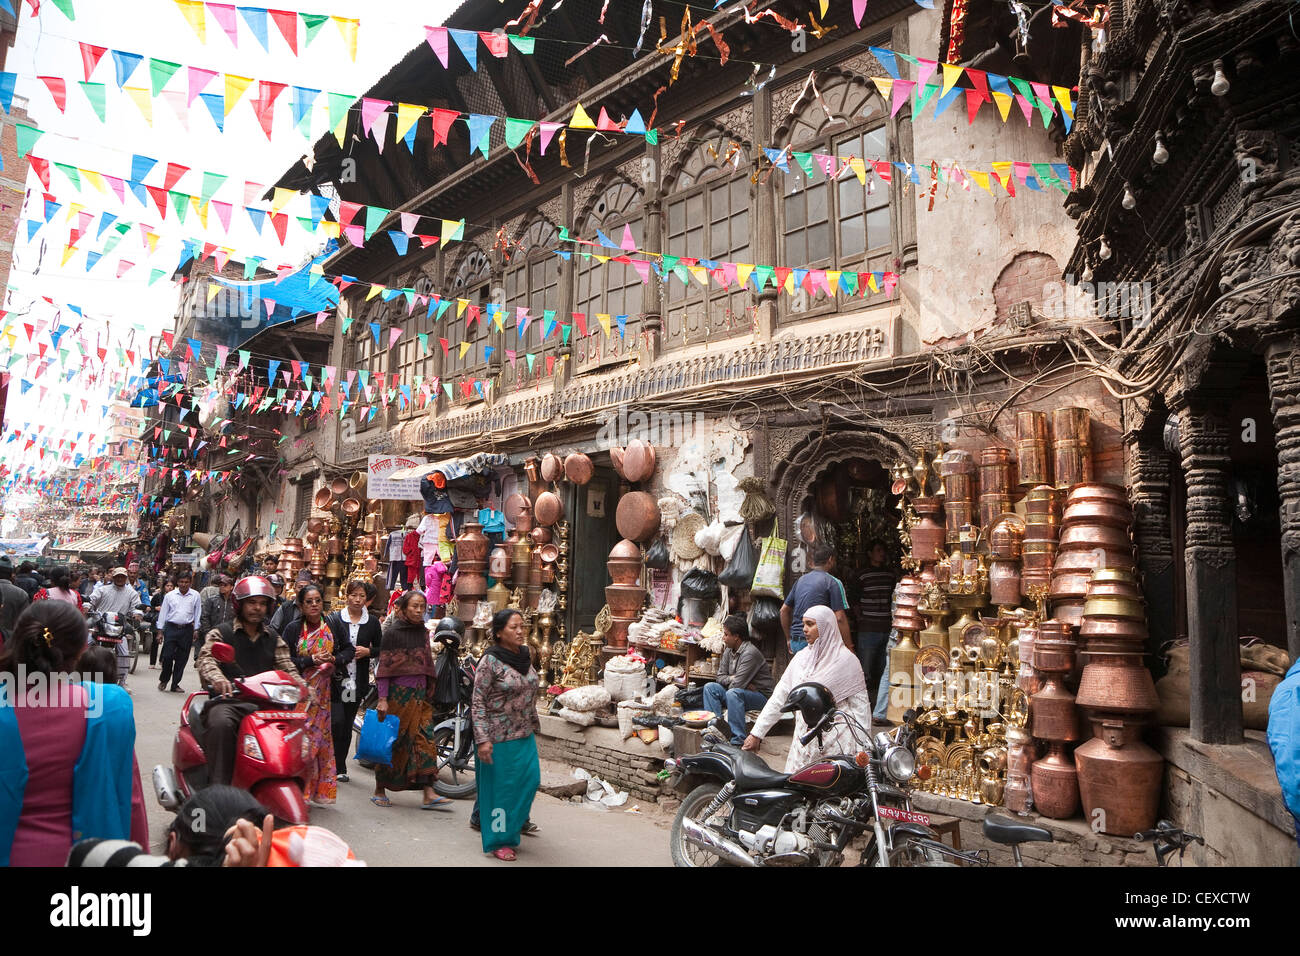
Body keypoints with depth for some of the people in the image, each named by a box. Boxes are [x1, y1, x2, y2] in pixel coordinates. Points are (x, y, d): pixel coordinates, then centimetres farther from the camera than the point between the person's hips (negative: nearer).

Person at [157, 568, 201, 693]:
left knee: (182, 659, 4)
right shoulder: (170, 595, 5)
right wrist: (160, 630, 6)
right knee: (167, 656, -5)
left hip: (187, 629, 0)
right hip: (171, 628, 0)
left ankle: (175, 684, 15)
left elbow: (197, 613, 8)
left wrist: (196, 629, 5)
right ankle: (163, 680, 18)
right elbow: (163, 613, 9)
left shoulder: (195, 595, 5)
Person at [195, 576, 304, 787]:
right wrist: (218, 679, -33)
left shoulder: (273, 639, 20)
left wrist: (301, 685, -13)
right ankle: (219, 786, -29)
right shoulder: (220, 634, 8)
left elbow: (287, 668, 10)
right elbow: (207, 660, -9)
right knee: (221, 724, -36)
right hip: (227, 701, -3)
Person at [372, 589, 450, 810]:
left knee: (425, 740, -1)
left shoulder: (423, 632, 11)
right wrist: (382, 699, -15)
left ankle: (429, 794, -1)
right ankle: (379, 790, 19)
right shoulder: (392, 632, -7)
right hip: (397, 694, -5)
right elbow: (384, 668, -10)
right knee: (392, 742, 3)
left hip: (420, 695, 5)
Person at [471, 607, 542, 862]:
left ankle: (515, 821, 34)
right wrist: (482, 739, -20)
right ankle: (499, 841, 21)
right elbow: (478, 702, -15)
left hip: (525, 735, 6)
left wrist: (534, 724, 17)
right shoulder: (490, 662, -15)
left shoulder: (525, 656, 4)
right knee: (502, 787, 4)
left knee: (530, 780, 10)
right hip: (500, 737, -6)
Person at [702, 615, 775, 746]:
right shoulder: (728, 651, 6)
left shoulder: (750, 653, -21)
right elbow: (720, 677, 6)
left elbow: (737, 685, -24)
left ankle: (739, 741, -34)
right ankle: (715, 726, -14)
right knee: (710, 686, -7)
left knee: (733, 693, -36)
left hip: (760, 695, -8)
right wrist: (732, 678, -12)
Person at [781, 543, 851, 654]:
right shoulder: (833, 582, -6)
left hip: (796, 643, 7)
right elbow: (840, 618, -13)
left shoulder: (800, 580, 14)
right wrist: (848, 647, -8)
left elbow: (784, 610, 18)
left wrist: (789, 639, 27)